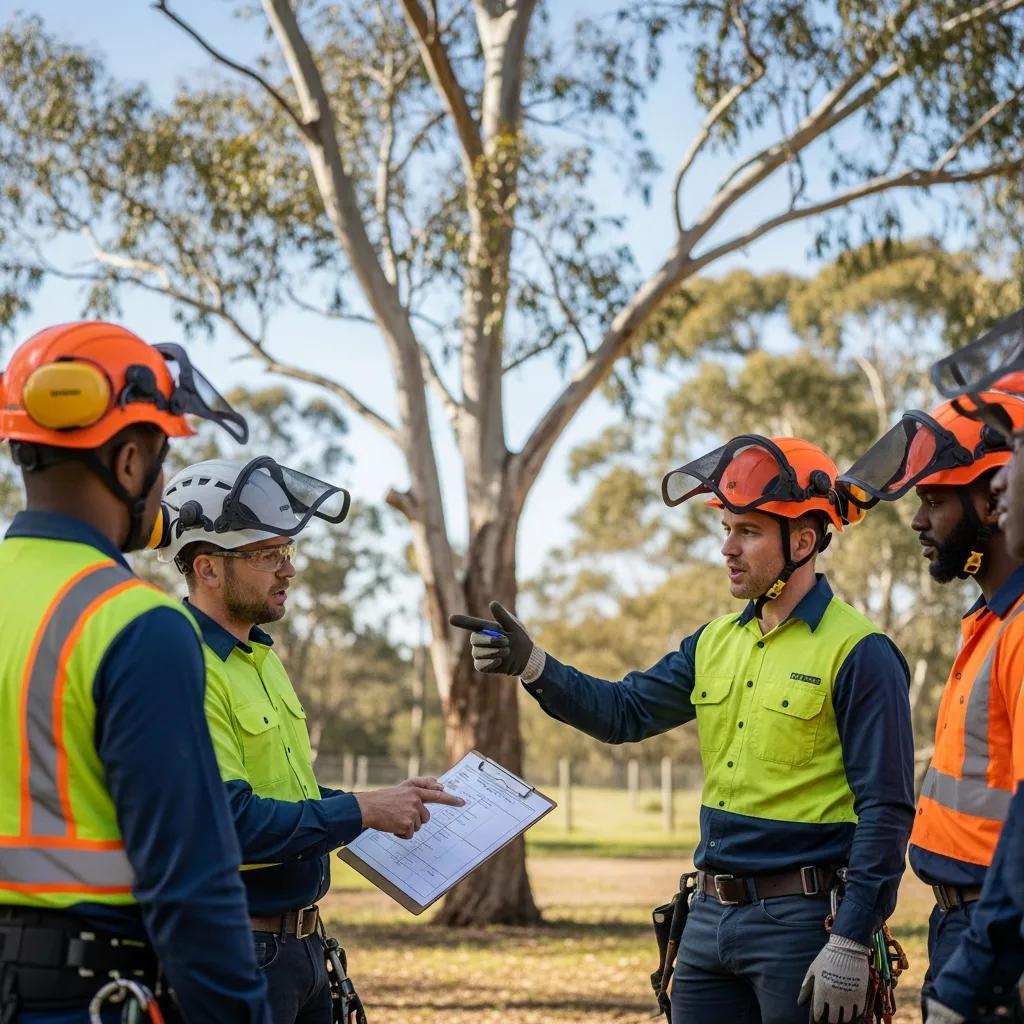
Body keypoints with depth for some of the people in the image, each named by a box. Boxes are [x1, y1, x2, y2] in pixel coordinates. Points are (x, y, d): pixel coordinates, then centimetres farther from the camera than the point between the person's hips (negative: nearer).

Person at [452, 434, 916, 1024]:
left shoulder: (858, 653, -11)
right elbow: (625, 711, 12)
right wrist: (531, 665, -4)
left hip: (801, 922, -7)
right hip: (710, 912, 7)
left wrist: (852, 945, -18)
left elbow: (885, 810, -14)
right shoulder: (717, 642, 12)